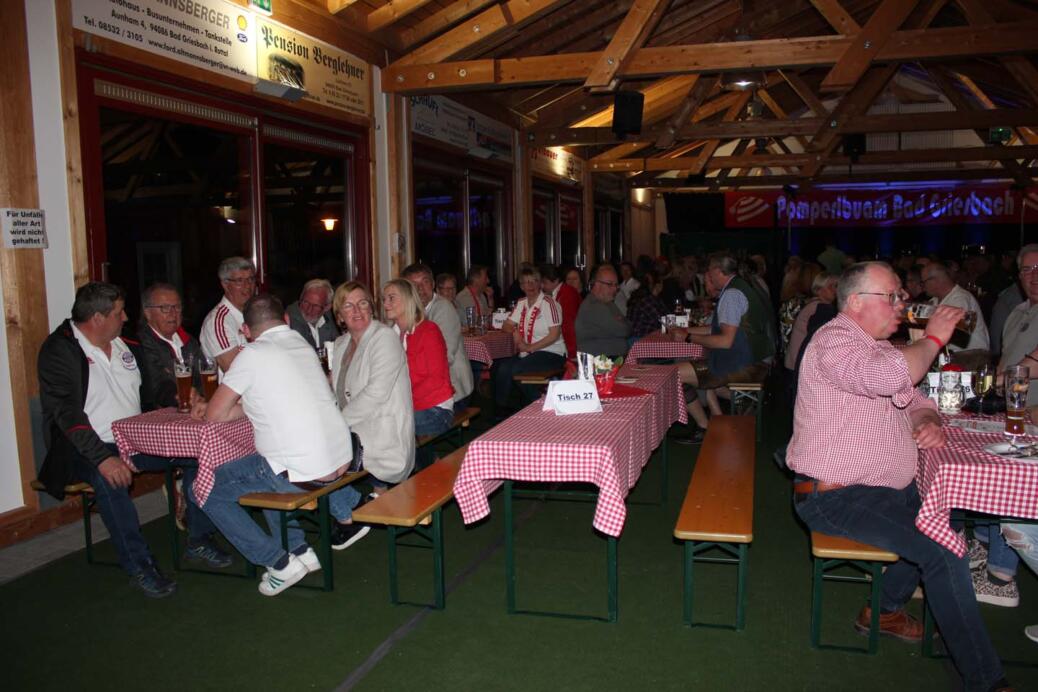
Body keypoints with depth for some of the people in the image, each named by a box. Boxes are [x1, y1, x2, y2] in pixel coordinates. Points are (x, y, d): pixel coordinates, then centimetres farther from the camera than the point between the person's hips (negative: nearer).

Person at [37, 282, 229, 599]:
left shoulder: (127, 347, 12)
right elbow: (67, 414, -19)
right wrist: (103, 458, -31)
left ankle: (199, 540, 1)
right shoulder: (60, 350, -9)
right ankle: (139, 566, -23)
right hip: (86, 449, -6)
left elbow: (153, 395, 19)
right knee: (109, 479, -37)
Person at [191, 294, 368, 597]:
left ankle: (280, 562, 5)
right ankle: (347, 514, 31)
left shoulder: (253, 354, -9)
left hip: (300, 474, -8)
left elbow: (215, 415, -3)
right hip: (342, 459, 8)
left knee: (206, 489, 7)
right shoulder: (303, 344, 14)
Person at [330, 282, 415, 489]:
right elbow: (339, 392, 17)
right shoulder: (340, 344, 16)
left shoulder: (384, 337, -8)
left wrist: (340, 421, -15)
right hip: (353, 433, 8)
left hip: (383, 439, -8)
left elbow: (377, 392, -18)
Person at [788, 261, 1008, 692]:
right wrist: (933, 338, -17)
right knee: (943, 551, -17)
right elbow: (890, 376, -35)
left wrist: (929, 422, -1)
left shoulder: (878, 347, 16)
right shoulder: (834, 341, -17)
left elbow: (913, 399, 23)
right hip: (835, 496, -10)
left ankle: (884, 609, 21)